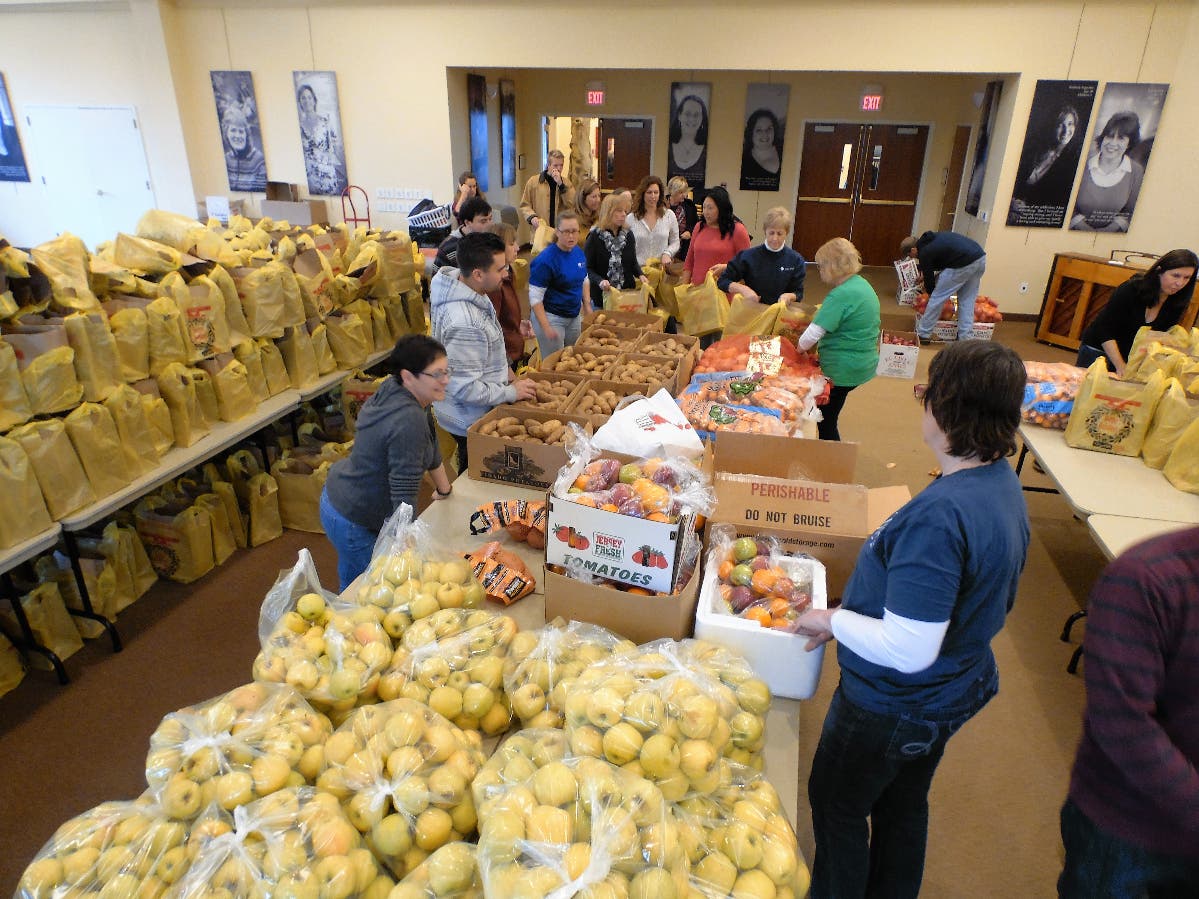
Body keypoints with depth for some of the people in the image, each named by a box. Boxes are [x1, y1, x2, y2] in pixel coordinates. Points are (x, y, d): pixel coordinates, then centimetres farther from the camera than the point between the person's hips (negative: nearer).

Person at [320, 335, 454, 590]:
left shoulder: (395, 390, -4)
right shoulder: (409, 421, -34)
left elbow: (429, 445, 10)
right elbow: (404, 494, -34)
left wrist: (444, 489, 21)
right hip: (352, 522, -9)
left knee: (352, 585, 28)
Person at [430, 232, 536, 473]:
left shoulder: (458, 283, -4)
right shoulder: (465, 324, -35)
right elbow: (465, 388, -31)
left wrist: (502, 370, 7)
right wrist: (512, 392, -20)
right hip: (471, 422, -9)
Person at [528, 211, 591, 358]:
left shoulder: (578, 252, 3)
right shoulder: (545, 260, -19)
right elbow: (535, 297, -19)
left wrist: (587, 307, 8)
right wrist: (546, 328, -23)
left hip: (575, 316, 7)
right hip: (551, 318, -7)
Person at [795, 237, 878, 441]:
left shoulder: (841, 295, -23)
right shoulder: (862, 284, 8)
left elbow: (814, 333, -26)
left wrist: (799, 348, -6)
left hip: (842, 369, -10)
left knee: (826, 422, 5)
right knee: (829, 418, 20)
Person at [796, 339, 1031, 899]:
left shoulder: (939, 516, -36)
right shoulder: (1003, 482, -5)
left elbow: (908, 650, -34)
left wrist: (831, 620, -18)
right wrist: (852, 615, 9)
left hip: (896, 705, -9)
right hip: (956, 687, 9)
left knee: (836, 806, 17)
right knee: (903, 803, 30)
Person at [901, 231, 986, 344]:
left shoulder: (924, 252, -3)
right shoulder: (931, 238, 22)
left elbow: (928, 278, 8)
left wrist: (930, 292, 27)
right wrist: (924, 272, 37)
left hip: (964, 264, -9)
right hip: (981, 258, 9)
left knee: (937, 298, 4)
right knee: (967, 301, 17)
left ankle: (923, 334, 11)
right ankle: (966, 338, 18)